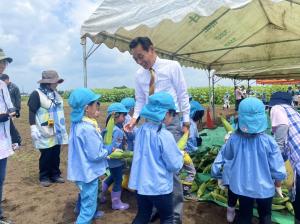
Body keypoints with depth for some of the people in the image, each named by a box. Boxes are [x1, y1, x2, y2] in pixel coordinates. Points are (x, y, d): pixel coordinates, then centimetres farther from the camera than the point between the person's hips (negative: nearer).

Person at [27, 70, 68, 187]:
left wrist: (62, 127, 22)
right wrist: (33, 129, -17)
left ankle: (55, 175, 24)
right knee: (46, 155, 2)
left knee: (56, 154, 11)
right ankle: (44, 177, 18)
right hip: (45, 133, -6)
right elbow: (32, 112, -11)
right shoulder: (36, 94, -9)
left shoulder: (55, 94, 13)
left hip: (57, 131, 6)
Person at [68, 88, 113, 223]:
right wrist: (109, 149, -10)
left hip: (82, 170, 10)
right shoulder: (88, 129, -31)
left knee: (86, 198, 33)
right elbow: (95, 155, -25)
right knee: (89, 205, 7)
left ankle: (90, 213, 57)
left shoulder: (77, 123, -2)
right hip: (88, 172, -10)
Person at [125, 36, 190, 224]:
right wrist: (134, 119, -2)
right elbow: (140, 101, 14)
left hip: (171, 121, -4)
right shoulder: (139, 75, 9)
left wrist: (186, 121, -5)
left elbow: (183, 95, -2)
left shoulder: (172, 66, -3)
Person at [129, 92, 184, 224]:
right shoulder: (165, 136, -22)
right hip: (160, 187, -6)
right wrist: (180, 153, 4)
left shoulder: (141, 130, -3)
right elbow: (175, 165, -15)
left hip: (141, 184, 6)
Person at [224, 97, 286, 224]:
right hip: (264, 188, -1)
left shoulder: (234, 139, -19)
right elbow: (278, 170, -15)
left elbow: (227, 156, 2)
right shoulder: (269, 141, -24)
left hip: (241, 186, 2)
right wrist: (278, 186, 4)